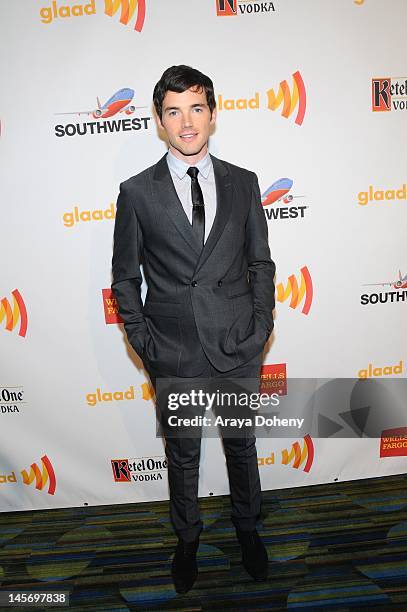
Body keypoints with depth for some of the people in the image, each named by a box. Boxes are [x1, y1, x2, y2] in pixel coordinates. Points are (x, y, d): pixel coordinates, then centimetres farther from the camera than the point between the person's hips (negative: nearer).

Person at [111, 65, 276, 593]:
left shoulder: (243, 183, 3)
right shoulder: (136, 192, -3)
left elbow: (261, 262, 7)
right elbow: (125, 277, 2)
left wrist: (261, 325, -1)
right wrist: (142, 339, -5)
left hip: (239, 349, 2)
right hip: (175, 354, -1)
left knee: (242, 445, 20)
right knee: (183, 453, 18)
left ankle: (247, 528, 47)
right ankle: (187, 537, 45)